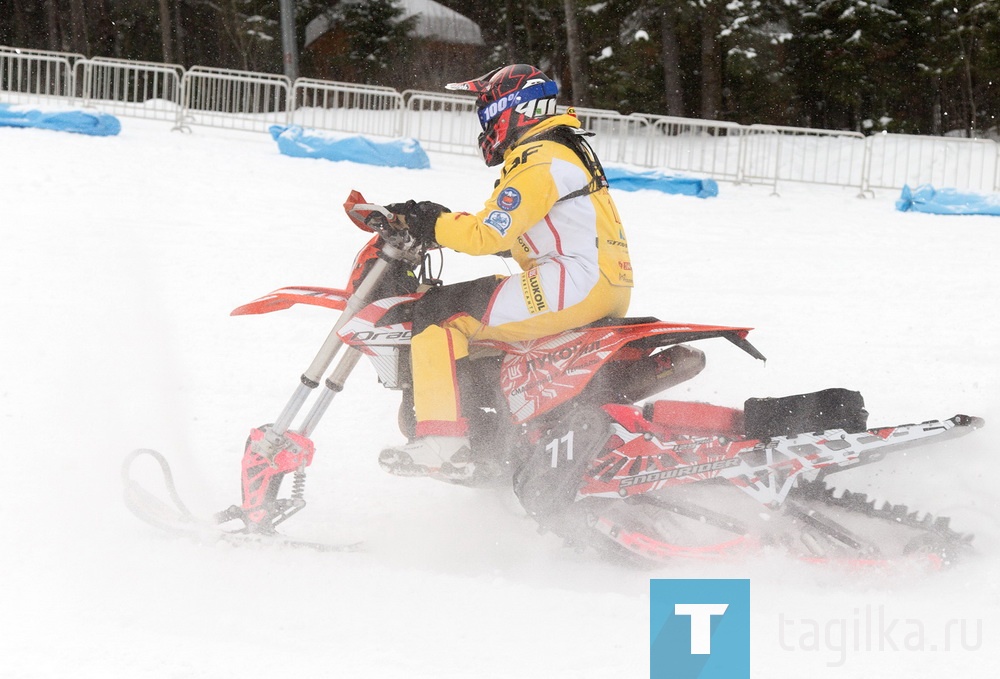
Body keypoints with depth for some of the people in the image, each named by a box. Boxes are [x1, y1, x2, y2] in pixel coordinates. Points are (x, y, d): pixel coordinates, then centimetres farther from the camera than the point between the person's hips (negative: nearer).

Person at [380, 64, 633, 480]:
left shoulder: (539, 163, -12)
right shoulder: (563, 149, 21)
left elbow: (488, 234, -21)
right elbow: (512, 235, 26)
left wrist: (428, 225, -8)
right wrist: (438, 222, 17)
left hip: (572, 286, -11)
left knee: (438, 313, -12)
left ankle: (442, 442, -21)